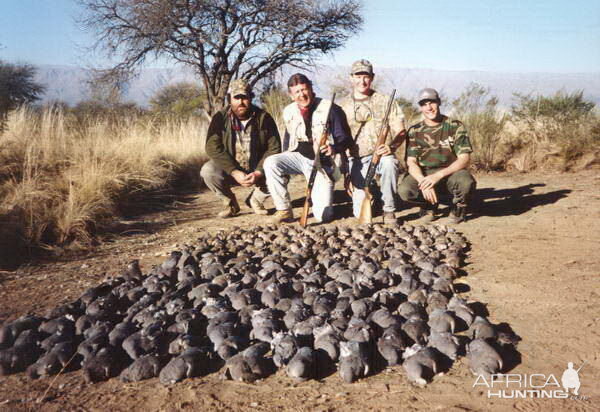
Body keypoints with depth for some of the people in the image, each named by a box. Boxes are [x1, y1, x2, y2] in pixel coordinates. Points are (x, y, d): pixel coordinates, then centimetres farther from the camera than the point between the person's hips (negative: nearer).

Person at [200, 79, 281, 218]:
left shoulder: (263, 118, -7)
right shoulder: (220, 118, -7)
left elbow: (274, 148, -10)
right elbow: (213, 148, -17)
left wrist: (259, 173, -24)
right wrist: (235, 172, -28)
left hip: (257, 171, 0)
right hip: (230, 169, 0)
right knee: (207, 171, -28)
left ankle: (255, 199, 6)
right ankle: (230, 202, 0)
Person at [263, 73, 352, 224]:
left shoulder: (330, 109, -12)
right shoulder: (289, 112, 4)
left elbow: (345, 139, -10)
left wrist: (334, 148, -33)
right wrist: (285, 167, 12)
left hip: (322, 163, -4)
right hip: (298, 157, 4)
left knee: (323, 215, -13)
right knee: (270, 163, -27)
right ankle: (284, 210, -14)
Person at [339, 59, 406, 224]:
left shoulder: (385, 101, 6)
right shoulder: (343, 107, 8)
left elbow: (401, 132, 2)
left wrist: (391, 147, -22)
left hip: (381, 155, 0)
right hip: (357, 161, 1)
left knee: (389, 163, -39)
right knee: (361, 212, -13)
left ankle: (389, 210, -20)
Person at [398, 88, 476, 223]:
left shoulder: (455, 127, -3)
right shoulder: (415, 131, 3)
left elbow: (464, 159, -11)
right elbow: (411, 162, -5)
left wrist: (438, 175, -27)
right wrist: (424, 183, -26)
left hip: (452, 173, -1)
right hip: (424, 175, 2)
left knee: (466, 182, -36)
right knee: (404, 190, -29)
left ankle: (459, 207, 1)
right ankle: (429, 205, 6)